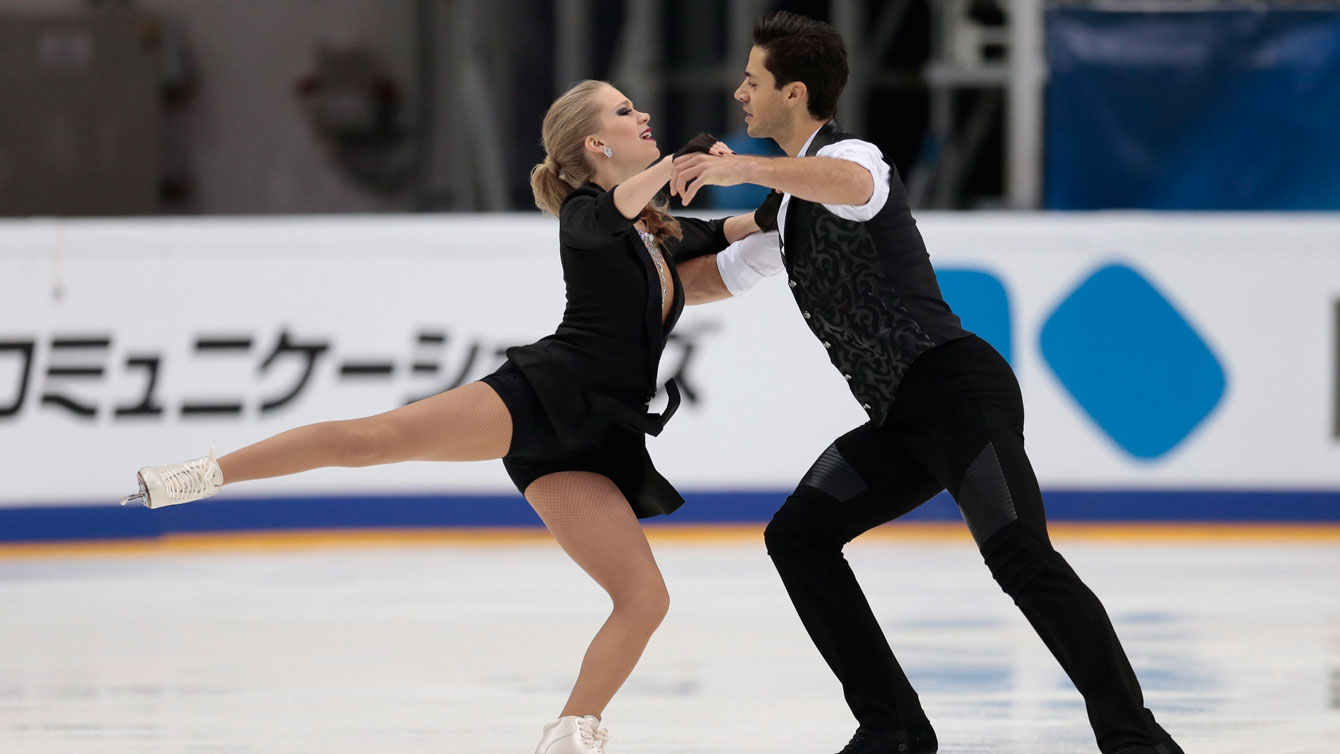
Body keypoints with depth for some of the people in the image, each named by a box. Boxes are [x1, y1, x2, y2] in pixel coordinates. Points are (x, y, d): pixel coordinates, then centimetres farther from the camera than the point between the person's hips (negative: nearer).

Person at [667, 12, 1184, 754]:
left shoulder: (848, 155, -8)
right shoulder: (787, 204, 23)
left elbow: (851, 182, -36)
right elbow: (710, 278, 35)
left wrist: (739, 168, -42)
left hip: (956, 387, -10)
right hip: (903, 415, 10)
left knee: (1018, 553, -22)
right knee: (797, 534, 4)